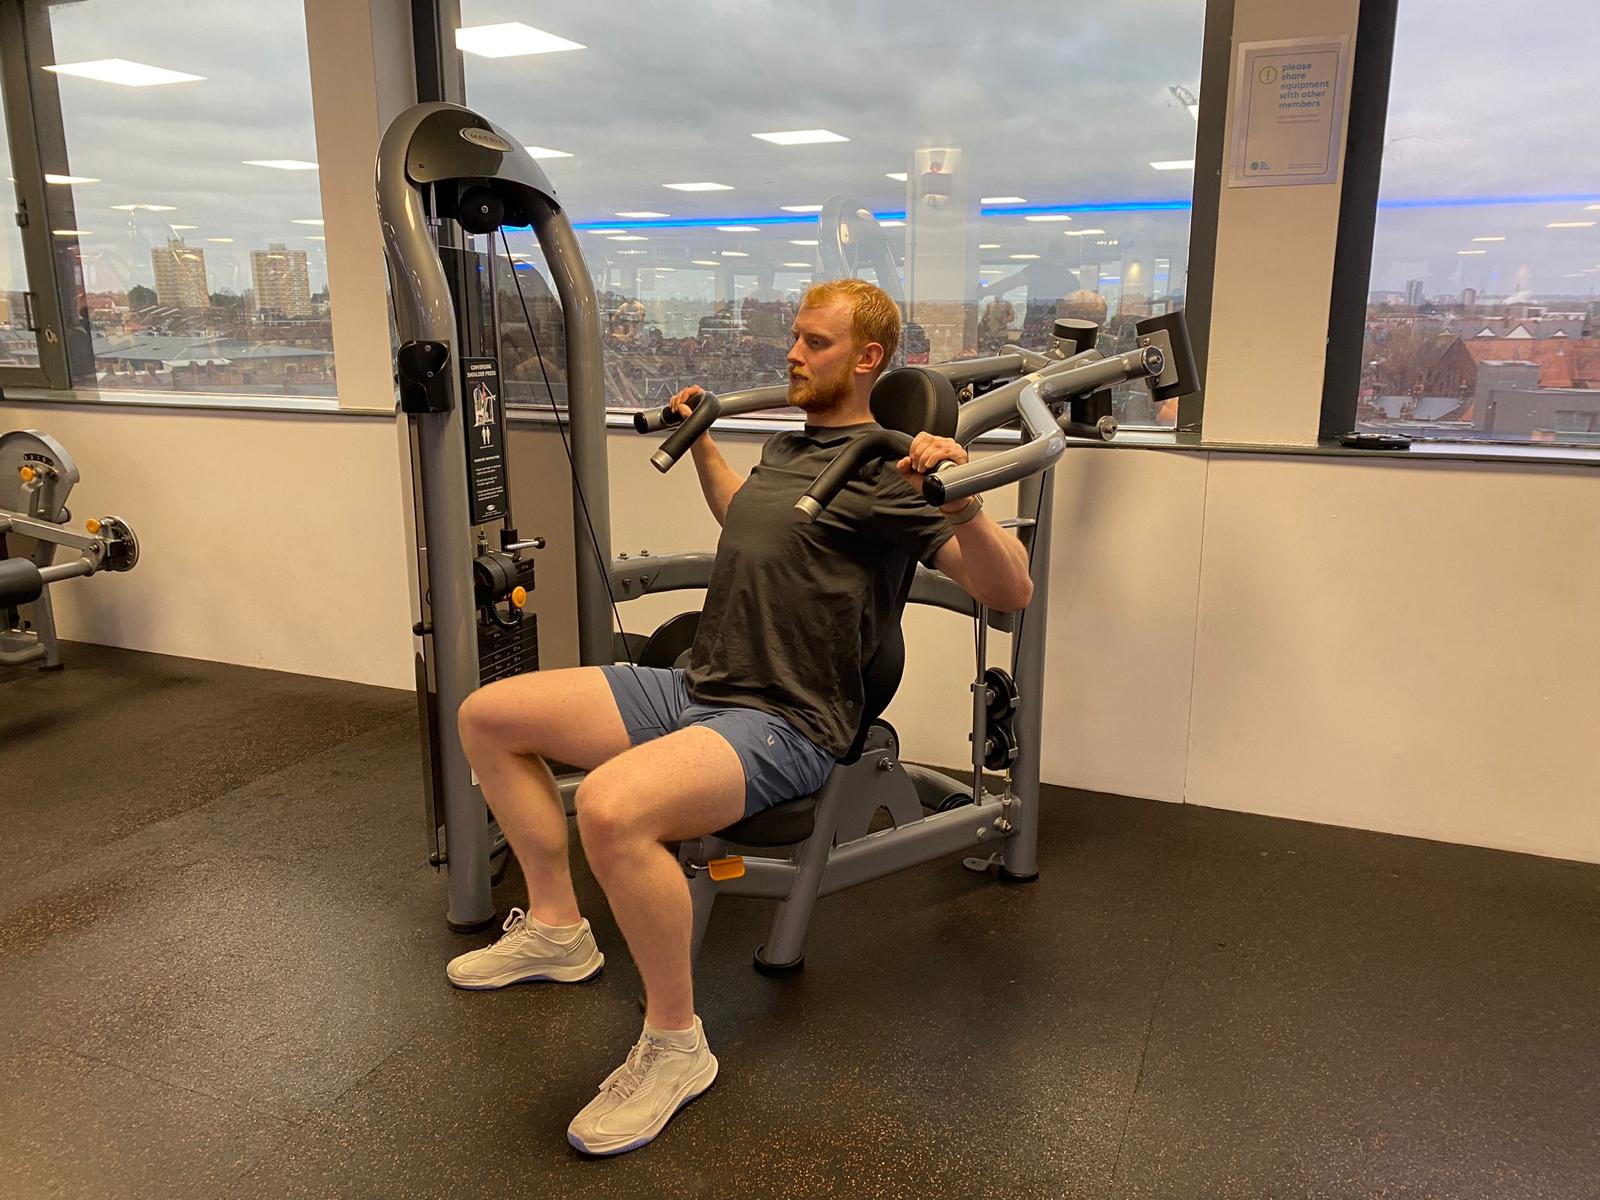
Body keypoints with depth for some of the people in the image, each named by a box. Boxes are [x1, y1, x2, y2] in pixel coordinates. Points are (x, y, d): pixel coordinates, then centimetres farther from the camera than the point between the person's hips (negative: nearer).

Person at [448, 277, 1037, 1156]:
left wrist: (963, 503, -36)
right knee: (487, 716, 8)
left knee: (611, 808, -37)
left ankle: (675, 1045, -12)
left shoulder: (889, 472, -10)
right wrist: (700, 443, 36)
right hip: (691, 688, 9)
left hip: (782, 724, -9)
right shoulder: (787, 447, 16)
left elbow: (1009, 592, -20)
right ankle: (556, 928, 19)